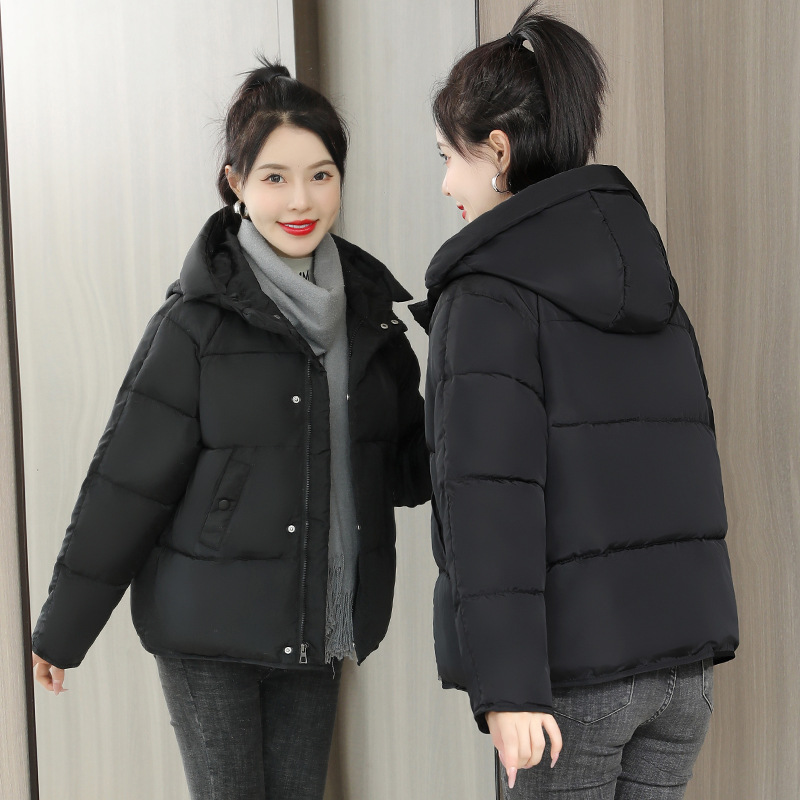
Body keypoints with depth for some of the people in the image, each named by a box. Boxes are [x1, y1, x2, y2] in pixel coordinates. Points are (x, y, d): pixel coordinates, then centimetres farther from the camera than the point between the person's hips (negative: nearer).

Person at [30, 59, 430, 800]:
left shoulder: (368, 305, 4)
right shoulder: (198, 321, -11)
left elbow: (408, 461, 12)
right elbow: (125, 481, -8)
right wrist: (61, 630, -4)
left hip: (317, 625, 5)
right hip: (210, 630, -4)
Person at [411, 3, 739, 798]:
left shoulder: (490, 294, -11)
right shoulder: (639, 265, 11)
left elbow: (492, 493, -19)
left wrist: (505, 683, -21)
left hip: (569, 654, -6)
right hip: (682, 647, 7)